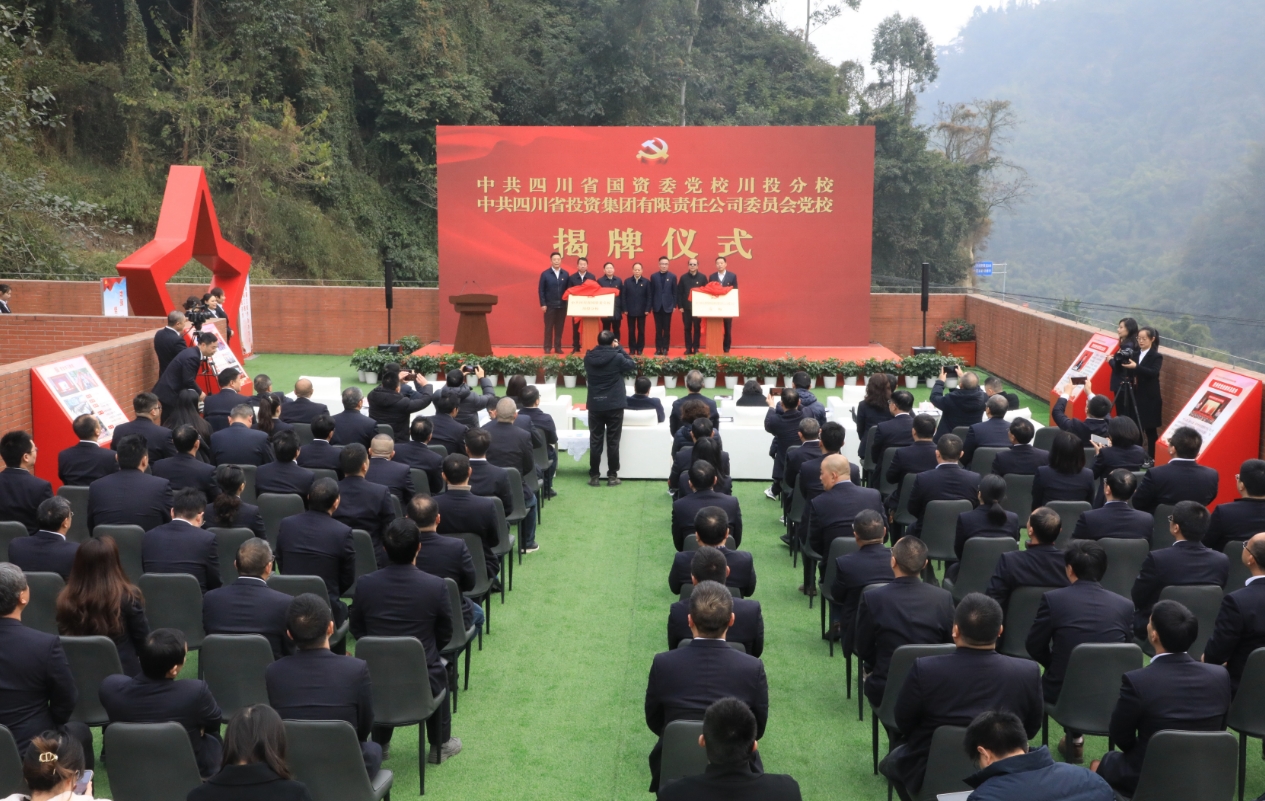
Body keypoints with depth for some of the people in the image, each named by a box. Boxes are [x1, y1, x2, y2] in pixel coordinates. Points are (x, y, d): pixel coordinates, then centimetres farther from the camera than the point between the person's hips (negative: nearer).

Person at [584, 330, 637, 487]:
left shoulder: (588, 357, -1)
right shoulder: (617, 357, -11)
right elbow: (632, 365, 4)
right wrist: (619, 349, 7)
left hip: (595, 405, 3)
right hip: (614, 405, -3)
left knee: (595, 442, 6)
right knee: (613, 442, 4)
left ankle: (594, 476, 8)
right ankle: (612, 476, 7)